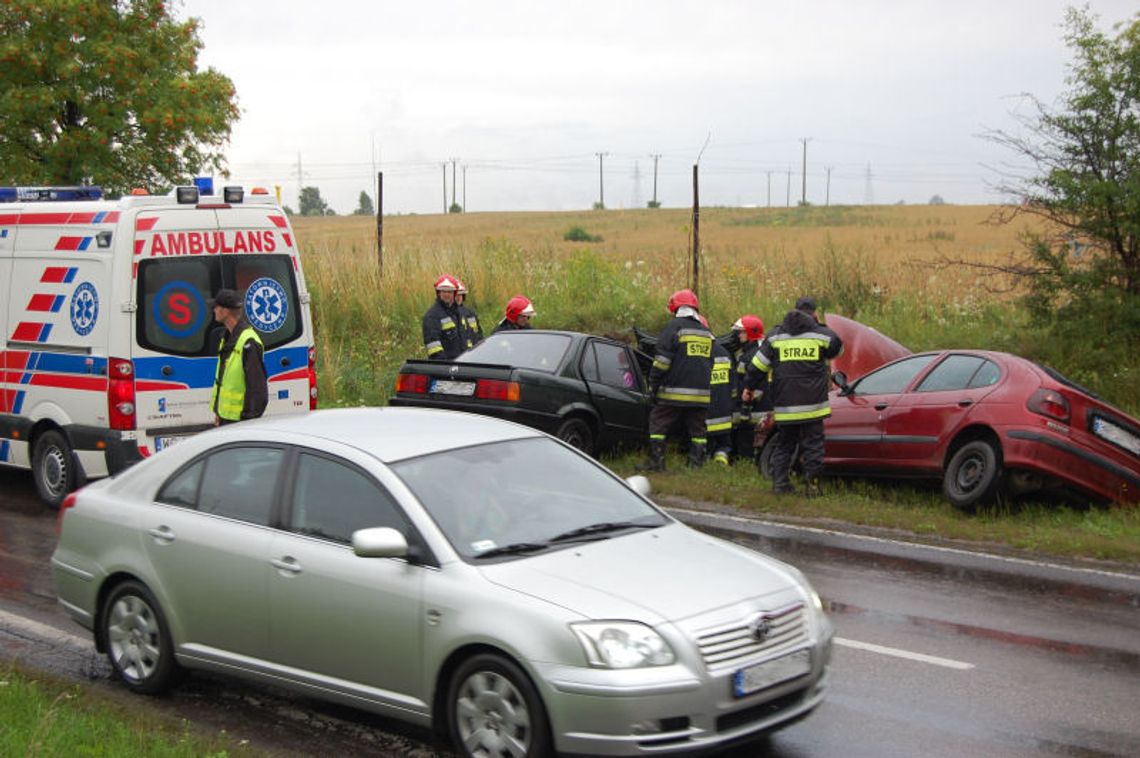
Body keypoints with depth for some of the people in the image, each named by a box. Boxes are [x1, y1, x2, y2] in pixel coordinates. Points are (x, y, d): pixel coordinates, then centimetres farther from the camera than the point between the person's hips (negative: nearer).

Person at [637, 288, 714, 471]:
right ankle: (696, 463, 8)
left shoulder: (673, 327, -6)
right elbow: (710, 363, 23)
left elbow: (662, 360, -10)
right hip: (701, 392, 6)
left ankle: (656, 461, 1)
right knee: (697, 429, 10)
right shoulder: (707, 332, 16)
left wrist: (653, 385, -6)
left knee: (658, 423, 3)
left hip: (675, 392, -6)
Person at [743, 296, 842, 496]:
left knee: (783, 444, 12)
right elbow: (838, 348, 21)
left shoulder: (775, 335, 7)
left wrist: (749, 386, 16)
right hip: (811, 404, -2)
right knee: (813, 444, 3)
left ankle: (779, 483, 8)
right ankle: (812, 483, -2)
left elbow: (758, 364, 7)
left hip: (784, 404, 2)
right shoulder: (821, 334, 1)